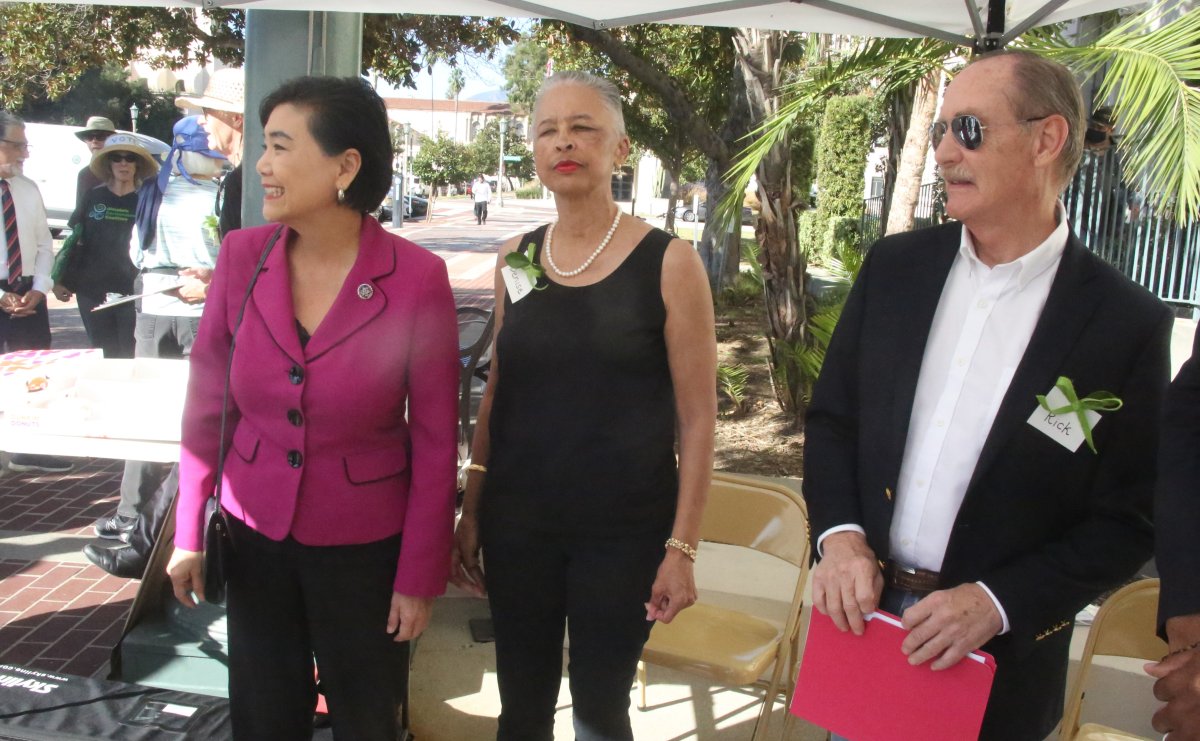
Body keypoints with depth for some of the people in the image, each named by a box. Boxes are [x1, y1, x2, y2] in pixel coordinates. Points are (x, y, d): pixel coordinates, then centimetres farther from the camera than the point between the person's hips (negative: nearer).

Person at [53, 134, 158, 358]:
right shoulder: (93, 197, 7)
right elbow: (77, 242, 11)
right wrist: (64, 281, 8)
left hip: (132, 295, -2)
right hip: (92, 292, 2)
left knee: (130, 357, -3)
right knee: (102, 358, 8)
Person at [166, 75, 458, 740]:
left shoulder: (417, 277, -17)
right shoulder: (241, 255, -7)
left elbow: (436, 441, -11)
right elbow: (208, 400, 2)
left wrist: (420, 576, -8)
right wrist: (189, 530, 5)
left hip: (365, 546, -2)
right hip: (254, 535, 3)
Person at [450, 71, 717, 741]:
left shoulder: (668, 262, -8)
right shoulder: (515, 259, 4)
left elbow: (697, 418, -6)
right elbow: (497, 395, 11)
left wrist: (682, 546, -9)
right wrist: (471, 512, 10)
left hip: (623, 533, -3)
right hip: (518, 525, 3)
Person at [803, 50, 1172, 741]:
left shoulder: (1128, 322, -11)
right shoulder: (895, 266, 0)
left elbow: (1128, 520, -7)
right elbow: (832, 415, 5)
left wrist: (997, 603, -17)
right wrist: (839, 535, -10)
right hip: (859, 613, 3)